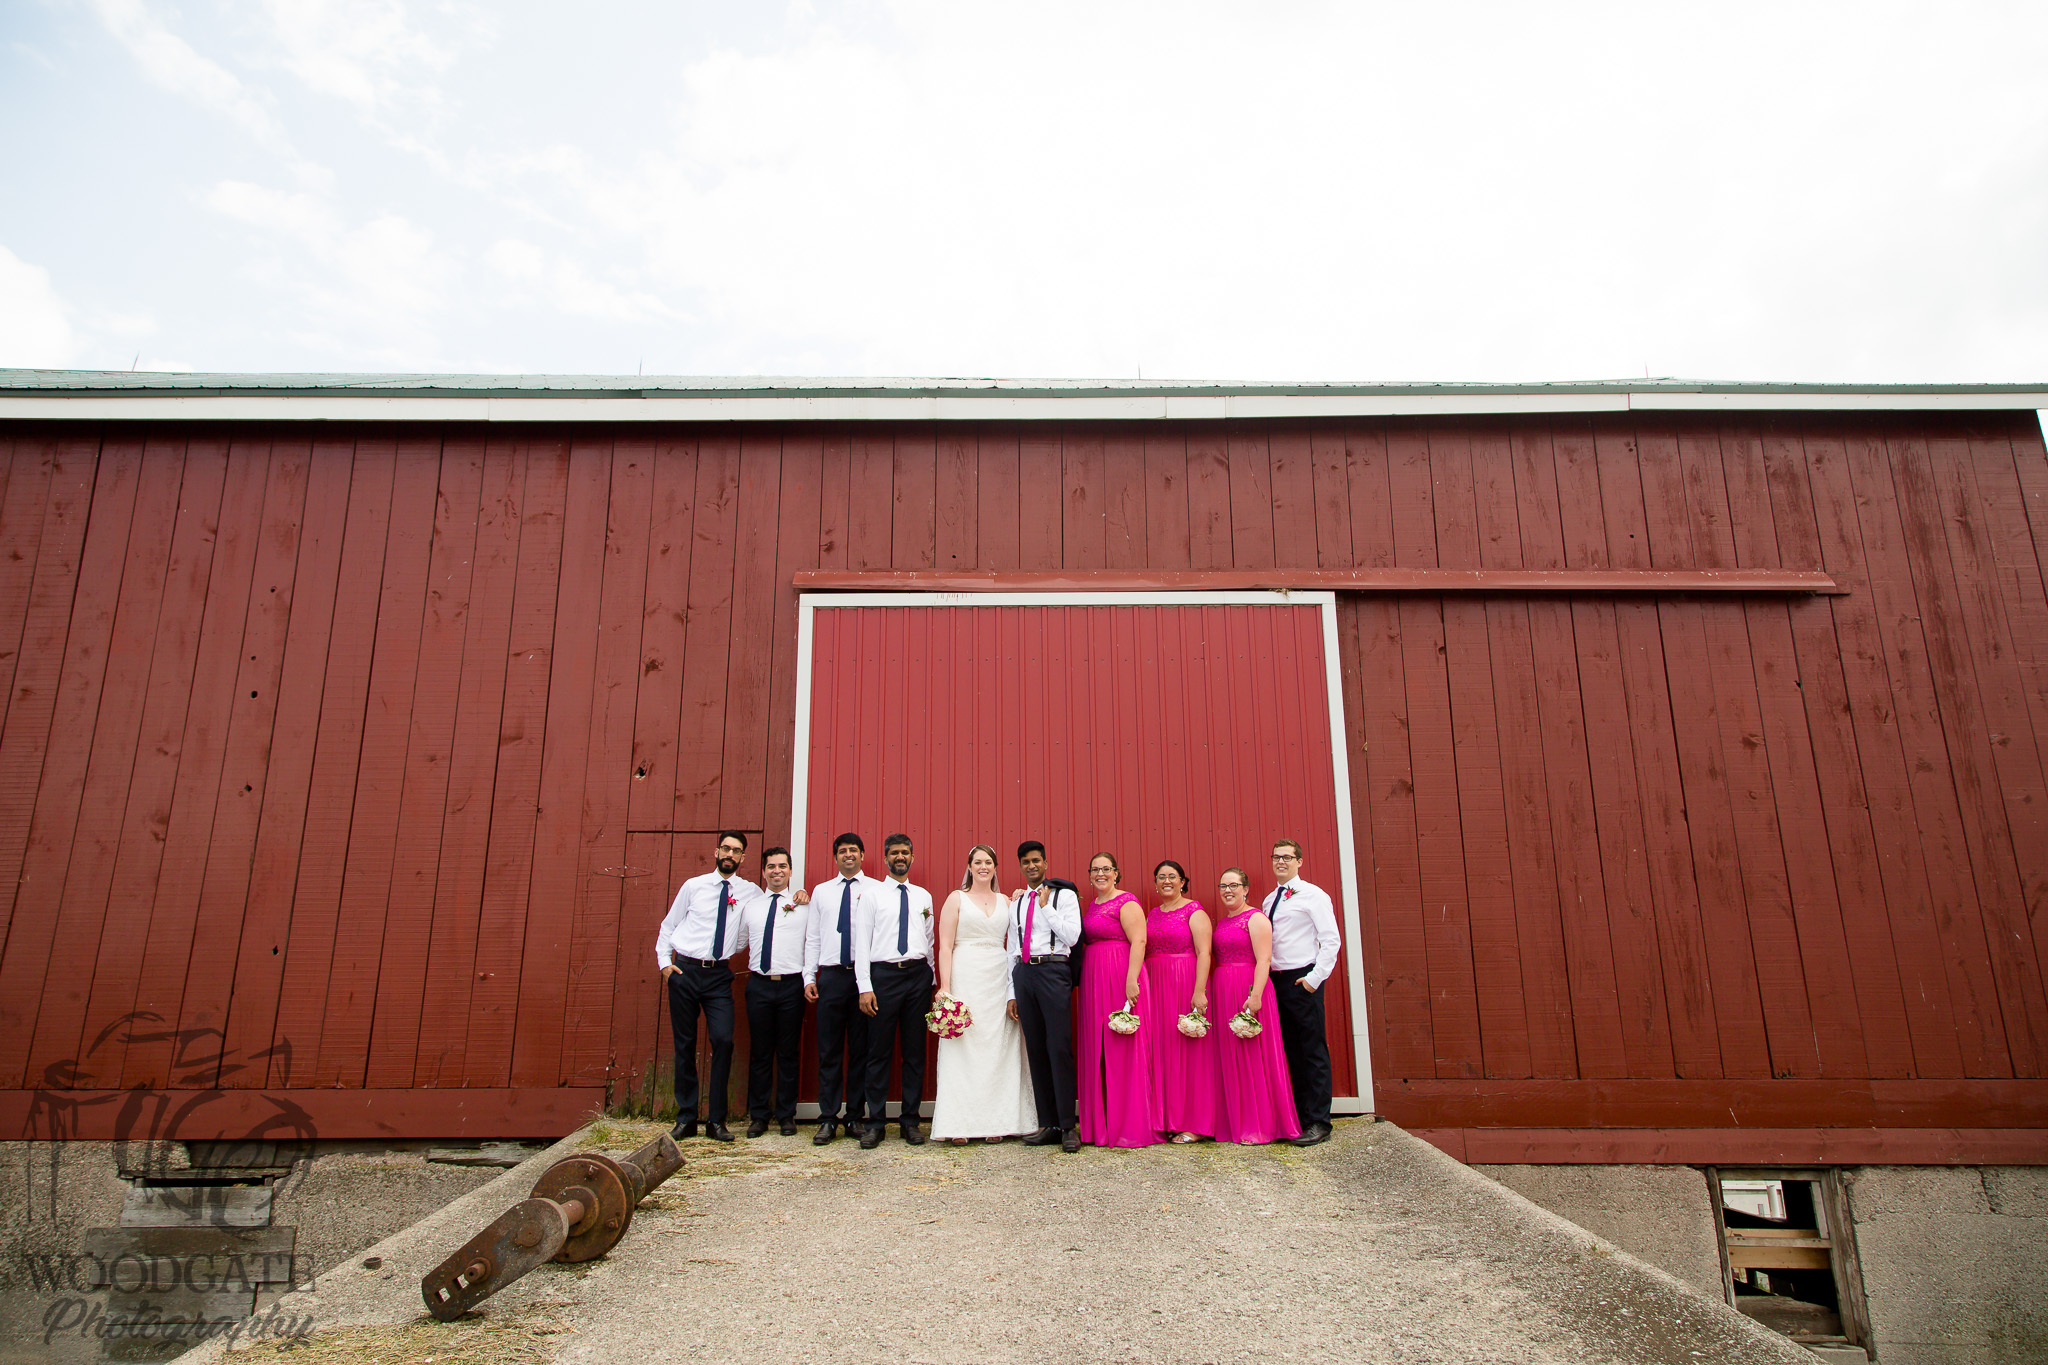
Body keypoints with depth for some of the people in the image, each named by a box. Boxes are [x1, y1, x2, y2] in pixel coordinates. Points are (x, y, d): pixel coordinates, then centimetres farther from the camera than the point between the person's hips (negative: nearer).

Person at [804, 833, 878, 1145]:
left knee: (862, 1049, 4)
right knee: (829, 1050, 3)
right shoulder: (821, 891, 14)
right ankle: (828, 1119, 10)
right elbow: (813, 937, 13)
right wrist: (809, 976, 4)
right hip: (831, 976, 2)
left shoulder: (877, 890, 4)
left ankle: (856, 1116, 14)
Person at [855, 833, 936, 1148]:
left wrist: (930, 981, 11)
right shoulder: (871, 895, 5)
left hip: (918, 974, 3)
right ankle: (876, 1122, 9)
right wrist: (865, 987, -8)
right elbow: (861, 942, 0)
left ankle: (911, 1121, 15)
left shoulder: (924, 896, 14)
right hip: (883, 974, -3)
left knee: (915, 1051, 6)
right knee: (879, 1052, -1)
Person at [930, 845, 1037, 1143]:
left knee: (998, 1049, 3)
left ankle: (996, 1122, 10)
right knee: (963, 1049, -5)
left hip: (999, 981, 3)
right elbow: (945, 946, -2)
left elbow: (1014, 944, 14)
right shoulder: (956, 899, 5)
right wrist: (945, 987, -11)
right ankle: (959, 1124, 1)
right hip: (966, 979, -3)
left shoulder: (1006, 902, 14)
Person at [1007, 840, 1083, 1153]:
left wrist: (1045, 906, -5)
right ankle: (1048, 1125, 12)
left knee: (1060, 1047, -9)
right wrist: (1012, 993, 14)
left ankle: (1068, 1127, -2)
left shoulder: (1064, 896, 5)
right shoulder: (1016, 903, 18)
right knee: (1035, 1049, 6)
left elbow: (1072, 936, -8)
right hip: (1023, 973, 5)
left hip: (1053, 971, -5)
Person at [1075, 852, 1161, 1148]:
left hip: (1120, 977, -8)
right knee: (1096, 1049, 9)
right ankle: (1101, 1123, 17)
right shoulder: (1092, 906, 18)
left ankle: (1129, 1126, 3)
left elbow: (1139, 941, -15)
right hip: (1094, 979, 8)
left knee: (1122, 1049, -4)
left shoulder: (1126, 902, -7)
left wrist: (1131, 981, -24)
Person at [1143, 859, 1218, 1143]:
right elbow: (1145, 951, 15)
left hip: (1185, 985, -6)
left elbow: (1204, 953, -11)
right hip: (1155, 985, 6)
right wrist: (1138, 985, 5)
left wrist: (1199, 991, -19)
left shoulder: (1194, 911, -3)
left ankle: (1193, 1124, 4)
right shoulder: (1152, 914, 16)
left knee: (1187, 1052, -3)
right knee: (1160, 1050, 5)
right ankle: (1167, 1119, 13)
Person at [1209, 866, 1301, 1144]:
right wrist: (1208, 994, 7)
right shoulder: (1221, 922, 18)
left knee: (1252, 1057, -3)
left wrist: (1256, 995, -23)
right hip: (1222, 993, 8)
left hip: (1248, 990, -8)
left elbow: (1264, 960, -14)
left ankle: (1260, 1127, 4)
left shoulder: (1255, 918, -5)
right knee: (1229, 1059, 9)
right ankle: (1235, 1124, 16)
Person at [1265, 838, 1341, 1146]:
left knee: (1313, 1051, -3)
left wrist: (1315, 977, -14)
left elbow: (1331, 940, -9)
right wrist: (1267, 976, 7)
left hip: (1303, 980, -7)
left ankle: (1318, 1123, 1)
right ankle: (1300, 1115, 16)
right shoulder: (1269, 900, 16)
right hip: (1276, 980, 7)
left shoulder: (1313, 895, -4)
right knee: (1292, 1051, 10)